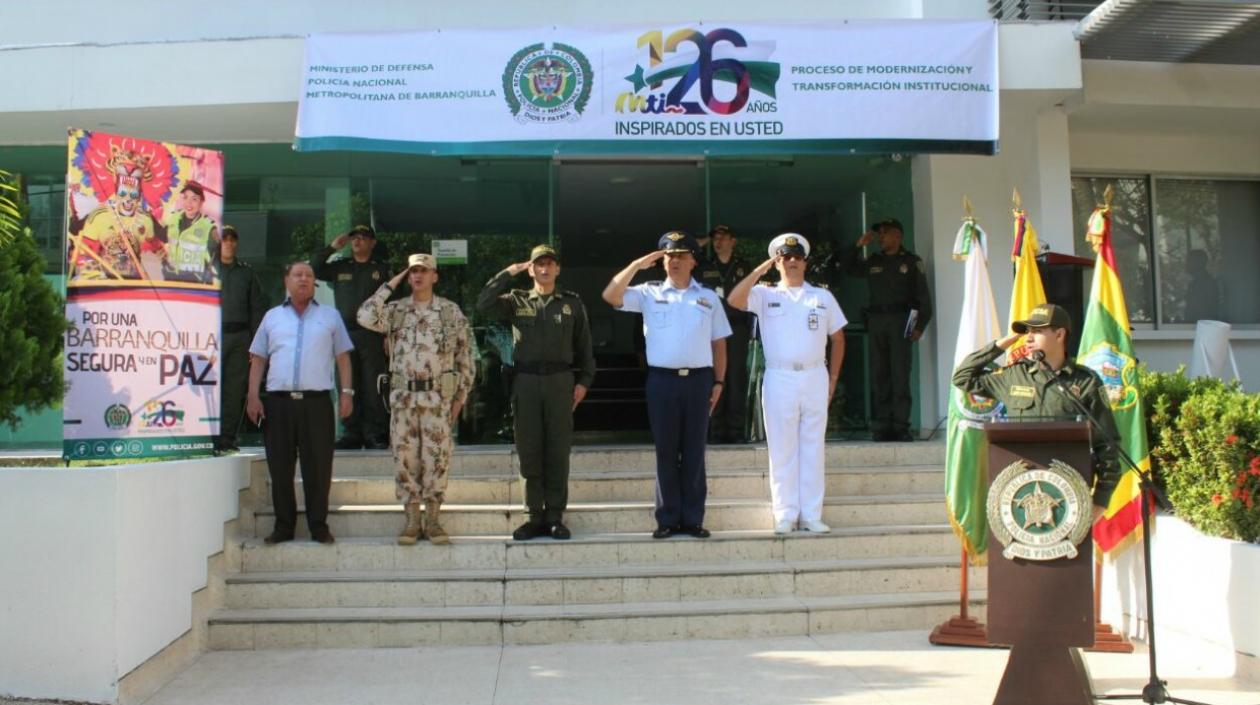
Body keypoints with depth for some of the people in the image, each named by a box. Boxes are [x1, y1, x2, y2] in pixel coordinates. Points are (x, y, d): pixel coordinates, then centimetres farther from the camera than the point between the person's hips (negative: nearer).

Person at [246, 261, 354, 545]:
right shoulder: (272, 317, 15)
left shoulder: (330, 316, 12)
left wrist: (346, 392, -1)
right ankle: (283, 526, 14)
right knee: (280, 468, 5)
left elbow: (342, 357, 9)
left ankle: (319, 525, 8)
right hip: (278, 403, 2)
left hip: (317, 402, -1)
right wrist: (252, 396, 4)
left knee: (318, 468, -1)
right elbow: (258, 359, 14)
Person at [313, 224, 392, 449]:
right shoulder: (340, 267, 17)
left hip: (371, 335, -3)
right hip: (345, 333, 3)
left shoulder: (382, 269, 8)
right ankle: (351, 434, 8)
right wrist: (332, 248, 6)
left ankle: (376, 434, -1)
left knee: (373, 387, -5)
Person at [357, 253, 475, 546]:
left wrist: (460, 396, -1)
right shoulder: (395, 310, 8)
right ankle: (412, 520, 12)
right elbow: (365, 317, -13)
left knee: (437, 457, 0)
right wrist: (390, 285, -4)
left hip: (438, 396, -1)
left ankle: (432, 519, 10)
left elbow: (465, 357, 5)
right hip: (404, 396, 1)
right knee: (405, 458, 3)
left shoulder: (451, 311, 4)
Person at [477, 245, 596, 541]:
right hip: (525, 381, 1)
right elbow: (483, 303, -7)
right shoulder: (517, 301, 9)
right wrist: (508, 273, -4)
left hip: (560, 381, 0)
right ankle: (535, 516, 11)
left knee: (558, 451, 1)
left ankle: (555, 516, 8)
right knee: (529, 451, 3)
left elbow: (584, 345, 11)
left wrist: (584, 381, 2)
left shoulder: (572, 303, 10)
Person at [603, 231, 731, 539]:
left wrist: (719, 381, 4)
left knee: (694, 452, 5)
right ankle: (668, 519, 11)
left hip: (699, 379, 1)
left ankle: (693, 519, 11)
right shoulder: (649, 293, 7)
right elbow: (610, 296, -7)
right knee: (666, 452, 4)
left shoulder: (709, 298, 11)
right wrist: (637, 265, -10)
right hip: (662, 380, -1)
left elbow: (718, 344, 11)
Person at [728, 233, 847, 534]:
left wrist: (833, 379, 8)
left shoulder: (823, 297, 12)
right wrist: (760, 270, -11)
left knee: (814, 447, 5)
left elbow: (837, 338, 15)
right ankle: (786, 514, 7)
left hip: (815, 377, 2)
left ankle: (811, 514, 11)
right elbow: (734, 299, -13)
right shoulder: (765, 294, 6)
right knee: (782, 449, 1)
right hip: (779, 378, -2)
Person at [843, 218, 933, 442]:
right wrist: (858, 246, 11)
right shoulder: (873, 262, 15)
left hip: (900, 320, -4)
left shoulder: (911, 261, 5)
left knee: (900, 374, -7)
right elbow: (849, 269, 23)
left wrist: (920, 325, -6)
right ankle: (882, 427, 4)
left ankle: (901, 427, -6)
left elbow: (923, 295, 2)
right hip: (876, 320, 4)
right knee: (878, 375, 2)